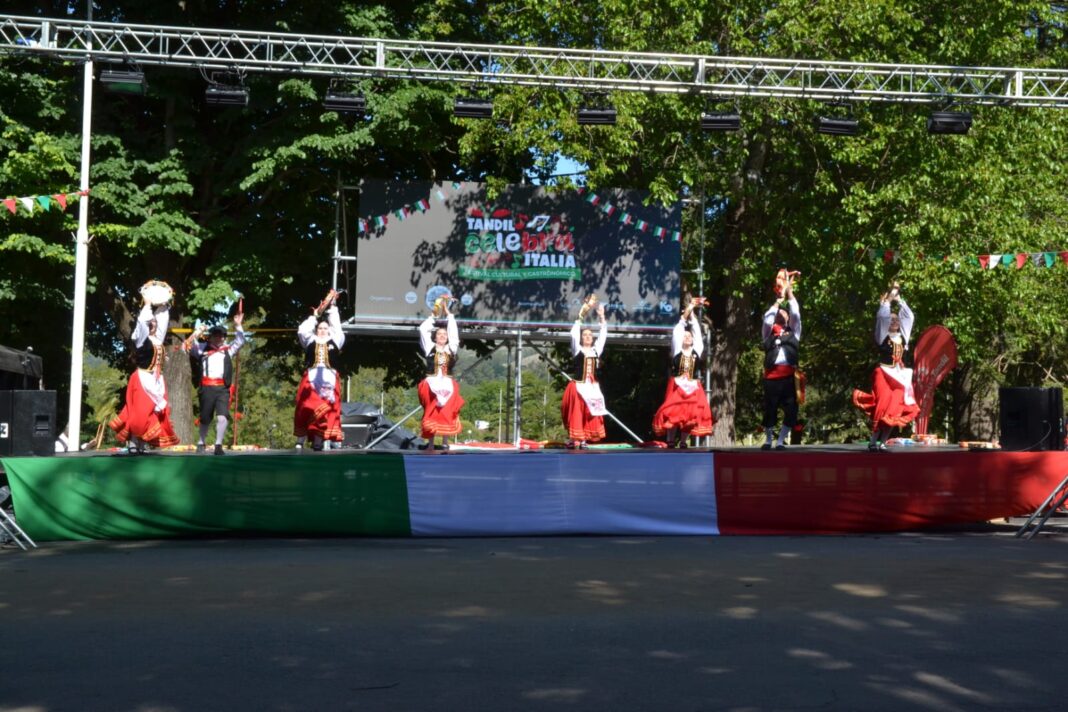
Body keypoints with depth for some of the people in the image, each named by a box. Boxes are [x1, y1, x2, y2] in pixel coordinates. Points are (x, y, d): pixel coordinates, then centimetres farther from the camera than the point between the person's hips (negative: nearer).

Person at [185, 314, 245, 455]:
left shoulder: (227, 349, 16)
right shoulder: (202, 348, 12)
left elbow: (240, 342, 14)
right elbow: (188, 347, 5)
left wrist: (238, 326, 3)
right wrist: (197, 333, -10)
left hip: (223, 388, 0)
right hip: (207, 388, 0)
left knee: (222, 417, -15)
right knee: (205, 419, 10)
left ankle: (218, 446, -12)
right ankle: (201, 443, 31)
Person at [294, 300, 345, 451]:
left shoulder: (334, 341, 16)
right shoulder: (310, 341, 15)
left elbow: (337, 328, 11)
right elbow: (302, 330, 2)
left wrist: (332, 311, 15)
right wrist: (315, 316, 5)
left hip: (329, 379, 1)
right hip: (311, 378, -1)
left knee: (328, 411, -6)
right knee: (307, 409, -9)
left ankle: (318, 442, -4)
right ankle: (300, 441, -9)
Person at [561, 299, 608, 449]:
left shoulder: (596, 350, 12)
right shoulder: (577, 350, 2)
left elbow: (603, 336, 9)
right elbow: (573, 334, -9)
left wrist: (602, 318, 1)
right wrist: (580, 317, -13)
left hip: (592, 387, 4)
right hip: (578, 386, -4)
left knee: (590, 414, 2)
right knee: (576, 413, -6)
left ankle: (584, 439, 5)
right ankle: (573, 439, -3)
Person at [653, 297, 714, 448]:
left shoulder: (697, 351, 11)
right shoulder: (677, 350, 5)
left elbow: (696, 330, 10)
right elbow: (678, 329, 2)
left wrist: (693, 313, 7)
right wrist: (687, 309, 0)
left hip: (693, 387, 3)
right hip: (677, 386, -3)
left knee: (691, 414, -2)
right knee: (673, 414, -9)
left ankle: (683, 442, 6)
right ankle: (670, 442, -4)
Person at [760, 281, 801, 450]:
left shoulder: (793, 331, 20)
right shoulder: (769, 332, 17)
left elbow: (796, 314, 9)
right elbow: (767, 318, 1)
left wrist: (790, 294, 11)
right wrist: (779, 299, 8)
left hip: (789, 375, 1)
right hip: (772, 375, -1)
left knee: (791, 410, -5)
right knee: (770, 410, 0)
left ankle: (780, 441, 7)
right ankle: (768, 439, 18)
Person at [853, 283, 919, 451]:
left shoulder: (903, 336, 16)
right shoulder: (882, 336, 3)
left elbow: (909, 316, 19)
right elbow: (881, 316, -7)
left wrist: (899, 299, 16)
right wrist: (888, 299, -1)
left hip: (900, 376, 5)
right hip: (884, 374, -5)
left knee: (895, 410, -1)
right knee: (883, 407, -13)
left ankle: (883, 442, 2)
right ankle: (873, 442, -9)